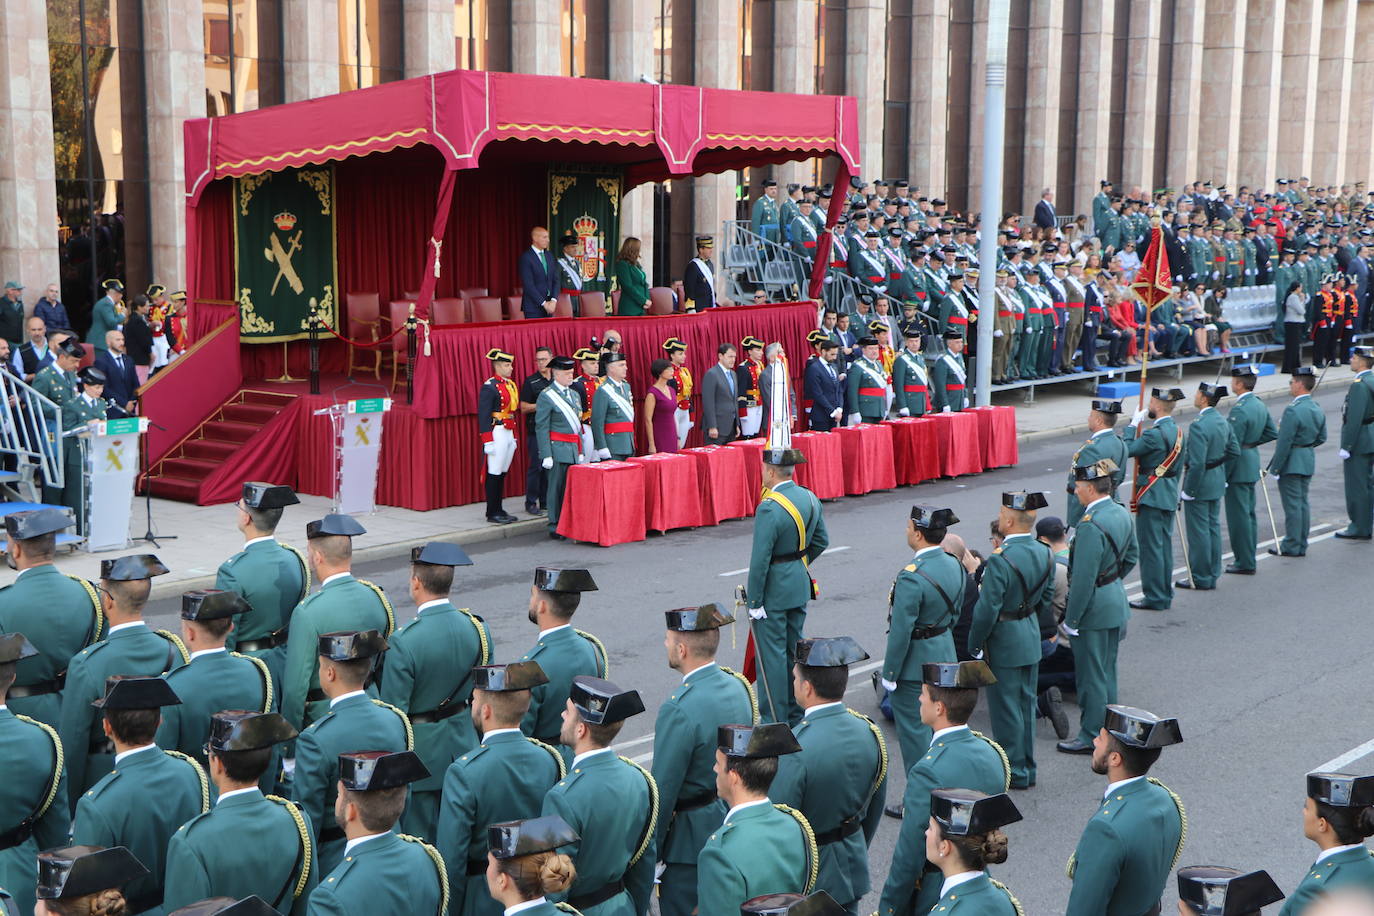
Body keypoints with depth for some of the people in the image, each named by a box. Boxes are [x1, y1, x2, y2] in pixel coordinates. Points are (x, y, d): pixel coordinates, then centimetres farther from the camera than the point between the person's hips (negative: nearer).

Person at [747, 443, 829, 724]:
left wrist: (754, 602, -15)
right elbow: (821, 542, 11)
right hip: (800, 586, 8)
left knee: (772, 654, 2)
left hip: (774, 590, -8)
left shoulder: (769, 508, -24)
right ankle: (797, 714, 29)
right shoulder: (809, 498, 0)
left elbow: (760, 560, -22)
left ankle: (775, 720, 10)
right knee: (795, 648, 18)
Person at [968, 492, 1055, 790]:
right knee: (1026, 703, 18)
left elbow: (987, 610, -23)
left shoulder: (1000, 561, -26)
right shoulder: (1044, 553, -2)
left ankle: (1014, 773, 16)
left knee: (1006, 708, 6)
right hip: (1032, 638, 8)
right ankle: (1027, 768, 29)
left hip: (1004, 642, -8)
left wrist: (974, 645, -10)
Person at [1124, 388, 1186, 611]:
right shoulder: (1177, 431, 9)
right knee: (1164, 546, 14)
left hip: (1152, 497, -9)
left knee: (1151, 547, -2)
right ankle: (1165, 594, 21)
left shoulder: (1156, 434, -21)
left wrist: (1133, 424, -9)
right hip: (1170, 497, 9)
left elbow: (1127, 449, -18)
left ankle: (1155, 597, 1)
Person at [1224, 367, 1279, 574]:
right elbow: (1273, 433, 16)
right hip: (1253, 463, 10)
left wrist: (1223, 476, -16)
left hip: (1239, 469, -10)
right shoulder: (1260, 405, 7)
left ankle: (1244, 563, 2)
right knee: (1248, 514, 16)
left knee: (1239, 516, -3)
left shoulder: (1239, 411, -22)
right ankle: (1248, 558, 24)